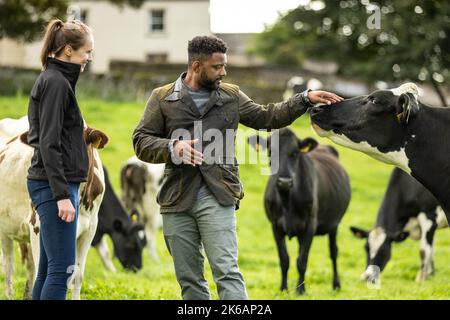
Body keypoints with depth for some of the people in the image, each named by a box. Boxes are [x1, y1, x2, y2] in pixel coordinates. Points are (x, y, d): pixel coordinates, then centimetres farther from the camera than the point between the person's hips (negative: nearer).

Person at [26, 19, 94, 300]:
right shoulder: (56, 82, -12)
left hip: (54, 184, 10)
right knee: (62, 269, -11)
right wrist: (62, 195, -21)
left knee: (49, 269, 10)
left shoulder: (53, 80, 17)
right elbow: (49, 144, -18)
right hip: (54, 183, -10)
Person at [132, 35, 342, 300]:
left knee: (227, 270, -13)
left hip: (217, 198, -1)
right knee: (188, 278, 7)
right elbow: (141, 141, 3)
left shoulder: (231, 96, 11)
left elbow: (266, 118, 20)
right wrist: (172, 147, -15)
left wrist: (305, 99, 11)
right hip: (177, 199, 1)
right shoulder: (163, 98, 7)